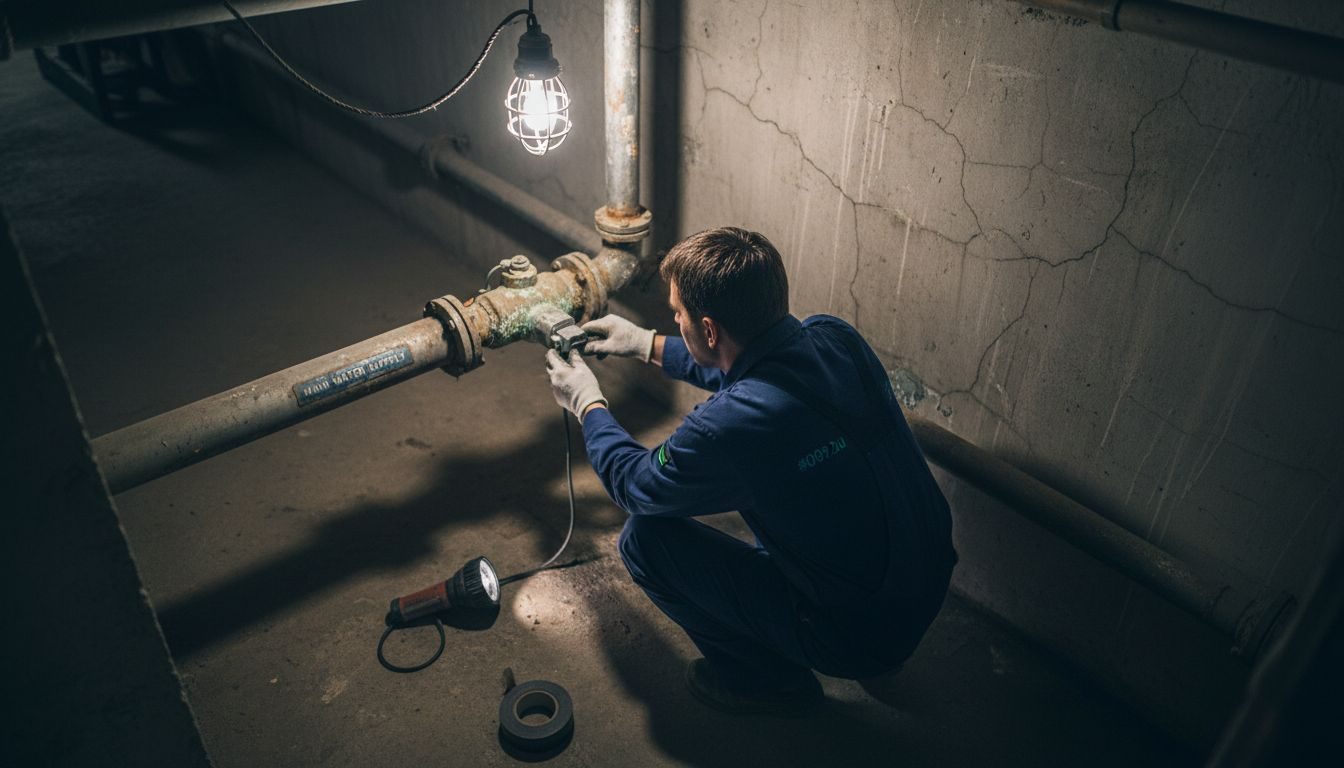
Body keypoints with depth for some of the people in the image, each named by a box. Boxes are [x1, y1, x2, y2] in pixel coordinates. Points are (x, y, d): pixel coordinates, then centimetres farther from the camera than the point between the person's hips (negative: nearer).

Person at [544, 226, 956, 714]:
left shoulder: (729, 427, -31)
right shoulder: (835, 337, -10)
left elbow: (635, 485, -8)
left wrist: (587, 404, 9)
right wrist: (648, 345, 20)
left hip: (861, 636, -7)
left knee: (645, 540, -7)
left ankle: (770, 679, 14)